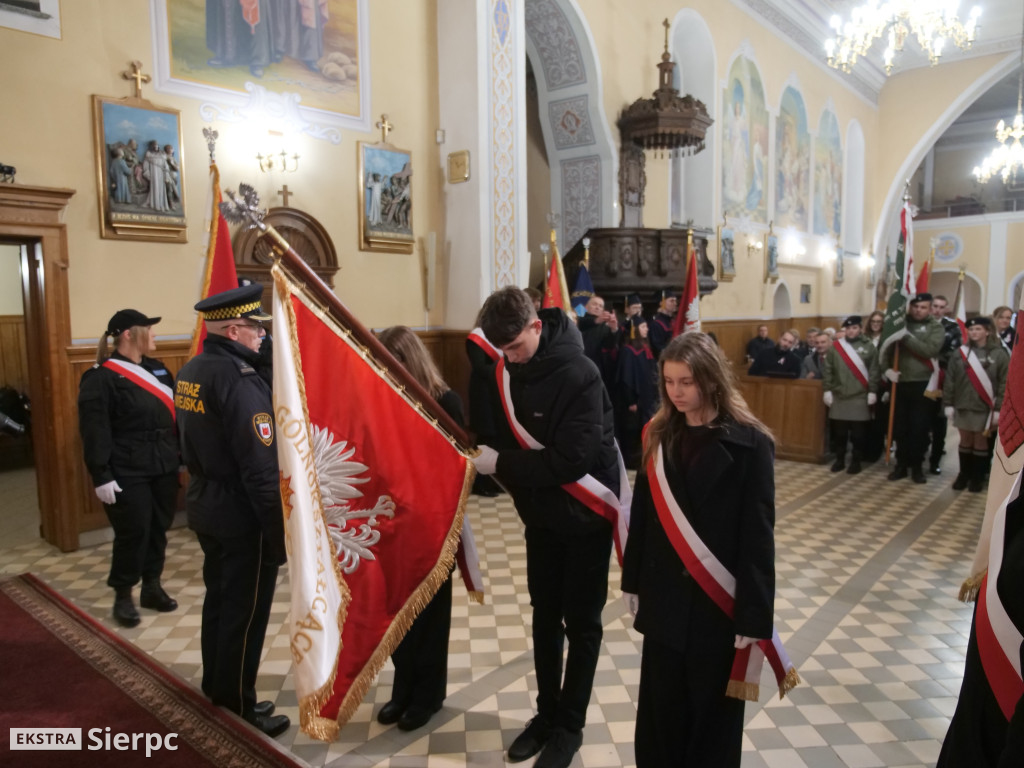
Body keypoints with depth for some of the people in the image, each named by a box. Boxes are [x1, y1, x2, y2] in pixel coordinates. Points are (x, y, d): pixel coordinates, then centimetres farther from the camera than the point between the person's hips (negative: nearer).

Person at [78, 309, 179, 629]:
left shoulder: (157, 368, 12)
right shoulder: (100, 377, -10)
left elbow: (175, 412, 15)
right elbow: (94, 431, -13)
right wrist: (101, 476, -16)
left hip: (163, 468, 6)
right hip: (127, 474, -6)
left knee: (158, 529, 13)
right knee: (133, 533, 1)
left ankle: (152, 587, 29)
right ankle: (122, 596, 19)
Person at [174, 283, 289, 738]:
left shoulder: (190, 373, 5)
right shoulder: (239, 380, -24)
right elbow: (262, 470, -25)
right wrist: (281, 534, -19)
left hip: (206, 507, 9)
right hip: (243, 517, -9)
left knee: (218, 600, 22)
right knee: (244, 613, 6)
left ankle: (216, 691, 39)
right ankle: (238, 710, 21)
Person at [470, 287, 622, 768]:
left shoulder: (579, 375, -27)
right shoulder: (510, 367, -5)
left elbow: (571, 459, -31)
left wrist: (500, 464, -26)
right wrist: (487, 452, -7)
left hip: (584, 515, -6)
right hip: (540, 513, 7)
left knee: (581, 623, 9)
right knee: (545, 615, 18)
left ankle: (570, 726, 27)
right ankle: (547, 712, 36)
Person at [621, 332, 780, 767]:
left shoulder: (749, 443, -12)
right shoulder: (659, 435, 1)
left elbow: (758, 535, -12)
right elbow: (642, 515, 6)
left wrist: (753, 614, -12)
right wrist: (634, 580, 8)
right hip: (664, 595, 4)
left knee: (713, 710, 12)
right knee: (660, 706, 14)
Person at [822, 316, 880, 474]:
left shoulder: (869, 347, 3)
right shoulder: (835, 347, 7)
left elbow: (874, 371, -1)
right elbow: (828, 371, 6)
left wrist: (872, 391, -6)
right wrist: (827, 390, 0)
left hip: (860, 396, -2)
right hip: (838, 395, 2)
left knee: (858, 432, 3)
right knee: (838, 431, 6)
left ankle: (856, 461, 14)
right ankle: (839, 460, 18)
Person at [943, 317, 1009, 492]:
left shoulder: (999, 354, -3)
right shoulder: (960, 353, 2)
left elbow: (1005, 384, -5)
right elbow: (949, 380, 4)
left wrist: (999, 408, -9)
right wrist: (948, 403, 0)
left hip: (984, 407, -2)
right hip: (962, 405, 2)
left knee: (980, 441, 7)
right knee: (965, 440, 10)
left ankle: (978, 478, 18)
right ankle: (964, 475, 23)